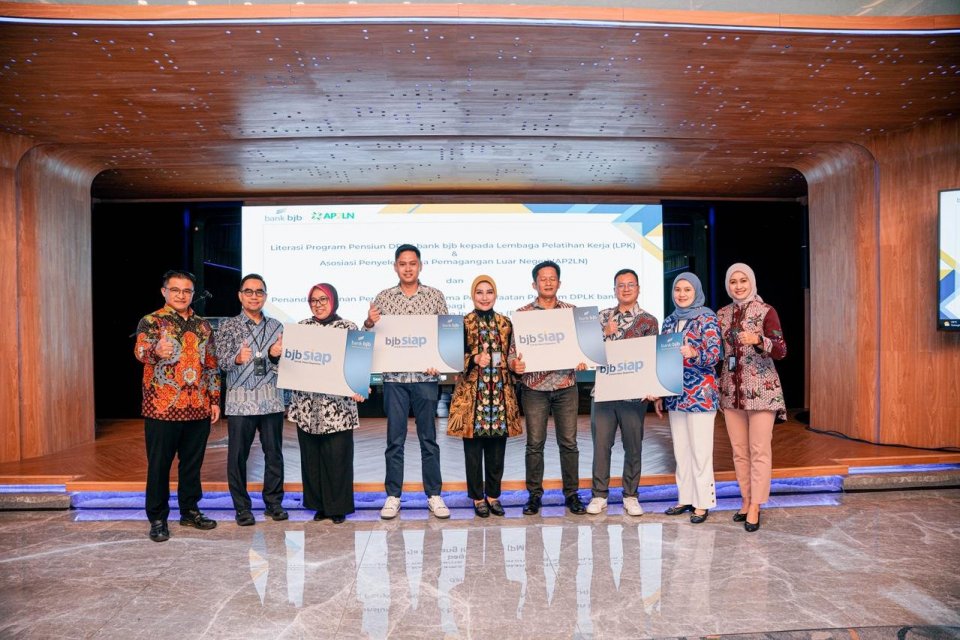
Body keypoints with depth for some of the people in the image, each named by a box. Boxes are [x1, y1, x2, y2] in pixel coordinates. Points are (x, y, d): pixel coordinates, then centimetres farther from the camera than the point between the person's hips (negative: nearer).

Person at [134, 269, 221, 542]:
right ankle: (157, 519, 16)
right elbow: (141, 349, -23)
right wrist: (155, 351, -46)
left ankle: (190, 511, 27)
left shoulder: (203, 326, 12)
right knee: (159, 465, 4)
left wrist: (214, 400, 11)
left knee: (193, 463, 13)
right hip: (162, 408, -4)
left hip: (198, 408, 5)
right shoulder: (151, 321, -3)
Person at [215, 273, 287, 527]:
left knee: (274, 453, 7)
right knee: (238, 455, 3)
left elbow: (283, 364, 10)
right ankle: (242, 508, 16)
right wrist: (237, 358, -27)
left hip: (271, 400, 2)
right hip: (240, 401, -2)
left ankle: (274, 502, 21)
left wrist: (276, 355, -13)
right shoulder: (228, 326, 3)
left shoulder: (276, 327, 10)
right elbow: (222, 362, -6)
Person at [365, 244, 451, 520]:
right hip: (394, 376, 1)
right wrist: (369, 324, -12)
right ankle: (393, 496, 17)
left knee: (429, 437, 6)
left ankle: (434, 495, 16)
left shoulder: (435, 296, 5)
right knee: (395, 439, 6)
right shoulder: (382, 298, 7)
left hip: (426, 376, 0)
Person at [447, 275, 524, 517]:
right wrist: (475, 360, -19)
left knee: (497, 448, 8)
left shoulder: (505, 323, 10)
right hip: (472, 392, -3)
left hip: (500, 391, 3)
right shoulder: (463, 324, -1)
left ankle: (493, 495, 23)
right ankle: (478, 497, 18)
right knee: (473, 447, 3)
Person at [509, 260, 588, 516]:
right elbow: (513, 349, 2)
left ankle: (571, 494, 19)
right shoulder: (522, 314, 3)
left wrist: (582, 360, -11)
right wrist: (515, 363, -18)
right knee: (535, 443, 4)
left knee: (569, 442, 6)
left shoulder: (572, 311, 7)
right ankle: (534, 495, 17)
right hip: (534, 387, -1)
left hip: (566, 386, 1)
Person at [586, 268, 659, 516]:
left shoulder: (648, 321, 3)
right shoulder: (603, 316, 10)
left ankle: (630, 496, 21)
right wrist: (606, 333, -10)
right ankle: (599, 495, 18)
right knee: (601, 443, 6)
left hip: (634, 393, -2)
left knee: (633, 446, 7)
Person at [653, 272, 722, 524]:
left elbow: (714, 355, -13)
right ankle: (686, 498, 22)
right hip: (675, 394, 6)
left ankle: (703, 502, 10)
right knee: (681, 449, 11)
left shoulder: (706, 318, -5)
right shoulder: (670, 321, 12)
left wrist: (693, 354, -34)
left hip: (700, 394, -6)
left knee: (700, 450, -1)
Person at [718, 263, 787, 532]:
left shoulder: (766, 311, -4)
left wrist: (758, 340, -31)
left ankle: (755, 507, 4)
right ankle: (746, 501, 21)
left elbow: (781, 351, -13)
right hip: (731, 390, 5)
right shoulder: (722, 314, 10)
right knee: (739, 451, 10)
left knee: (759, 451, -3)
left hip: (761, 390, -5)